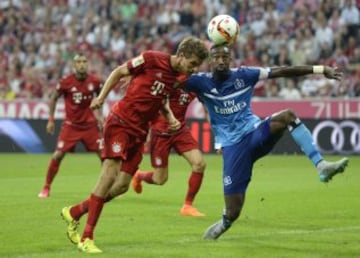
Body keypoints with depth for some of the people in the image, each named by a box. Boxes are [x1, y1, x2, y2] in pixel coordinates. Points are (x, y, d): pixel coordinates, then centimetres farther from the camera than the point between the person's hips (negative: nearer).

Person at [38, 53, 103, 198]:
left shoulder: (95, 82, -7)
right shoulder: (66, 82, -12)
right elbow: (54, 99, 3)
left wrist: (99, 115, 4)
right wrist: (51, 120, 0)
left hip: (90, 124, 2)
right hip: (71, 125, -2)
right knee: (58, 155, -9)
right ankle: (46, 188, 7)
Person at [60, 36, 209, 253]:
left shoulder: (180, 78, 5)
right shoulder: (152, 59, -14)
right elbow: (119, 72, -3)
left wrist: (171, 117, 3)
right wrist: (102, 97, -10)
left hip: (140, 132, 7)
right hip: (120, 122, -7)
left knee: (122, 186, 4)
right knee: (110, 174, -17)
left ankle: (74, 213, 23)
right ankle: (87, 237, -13)